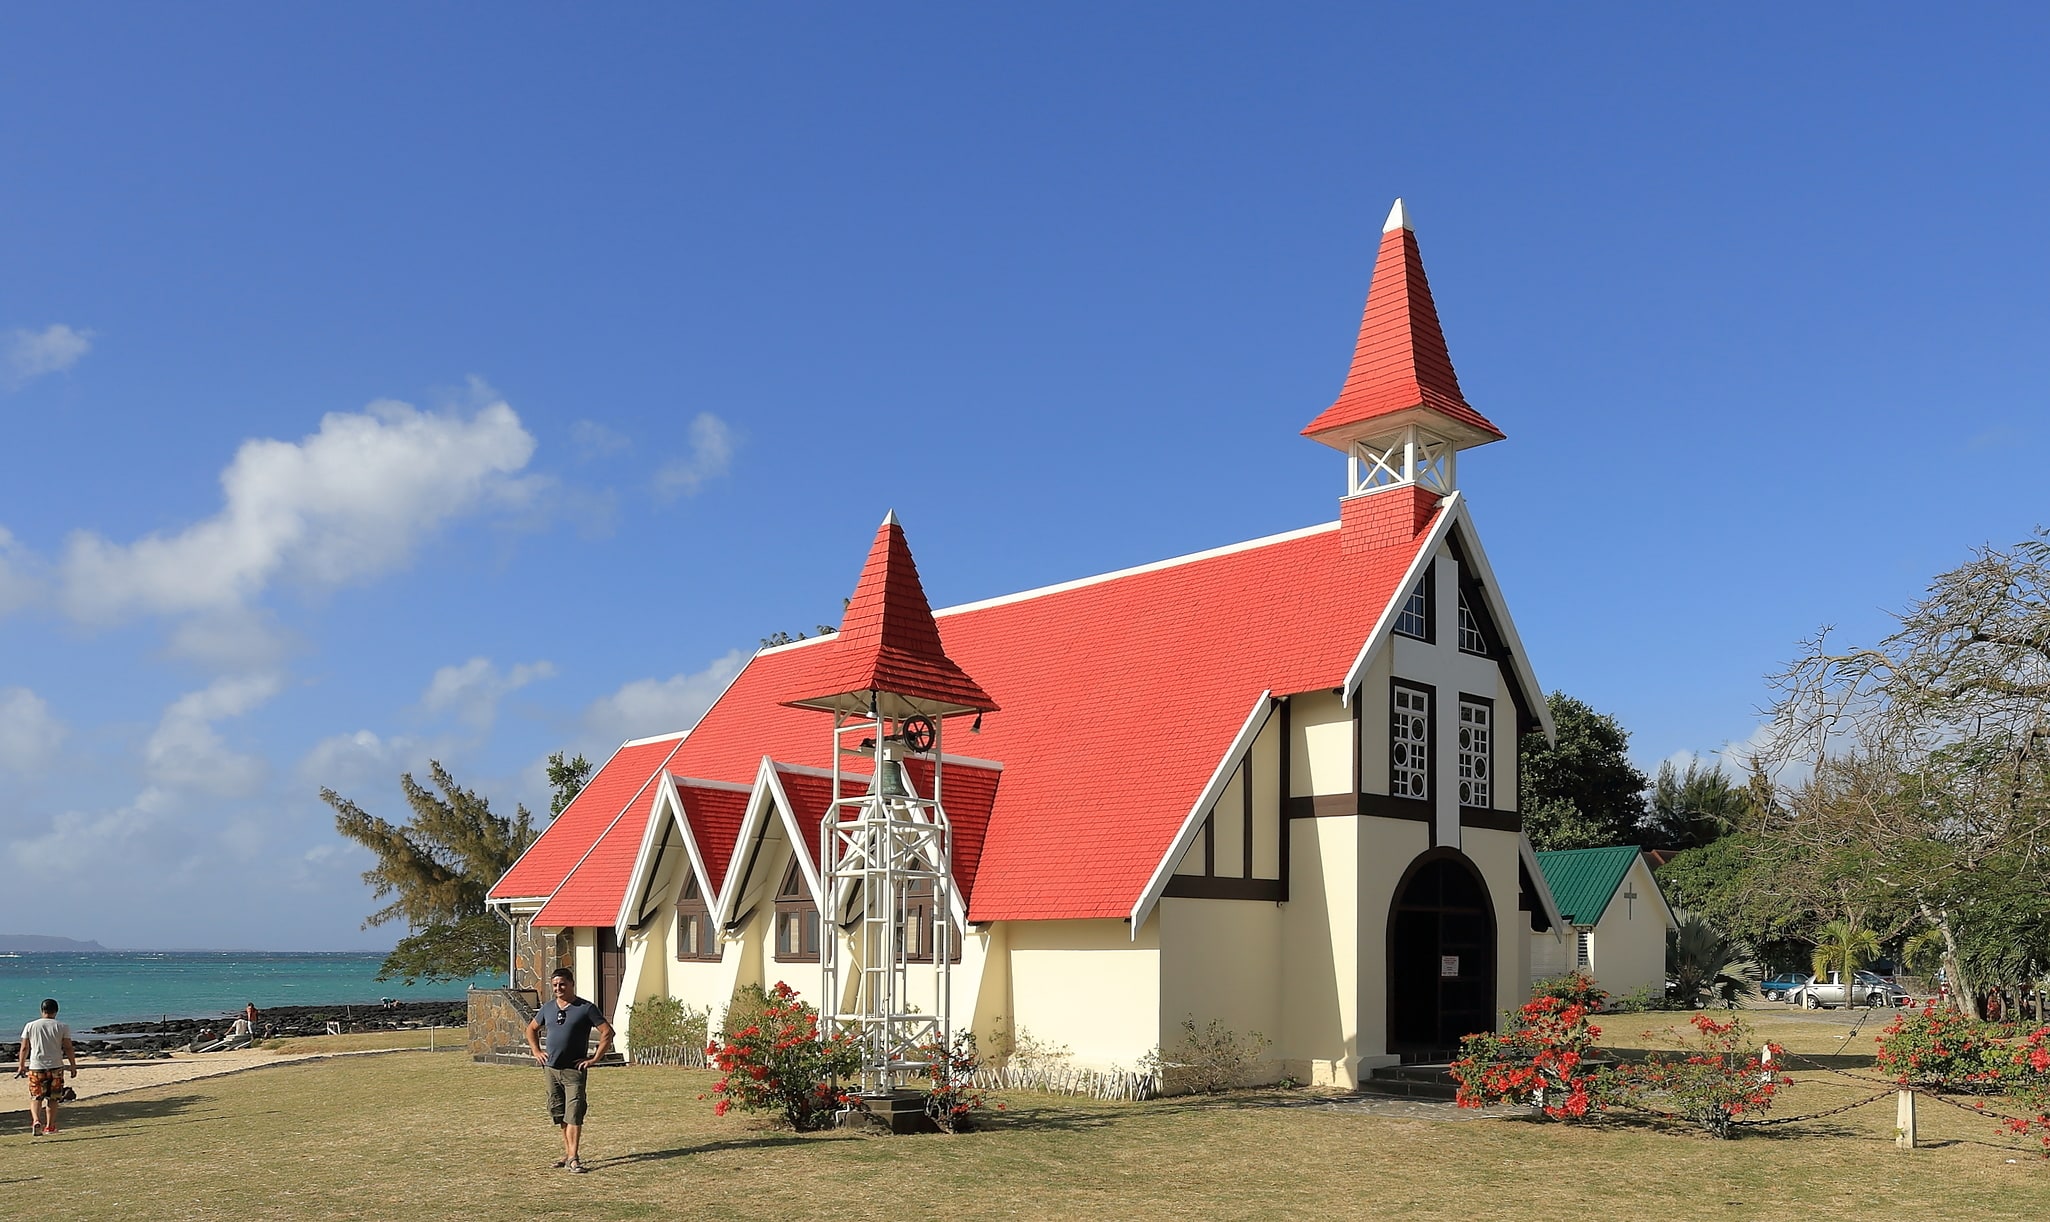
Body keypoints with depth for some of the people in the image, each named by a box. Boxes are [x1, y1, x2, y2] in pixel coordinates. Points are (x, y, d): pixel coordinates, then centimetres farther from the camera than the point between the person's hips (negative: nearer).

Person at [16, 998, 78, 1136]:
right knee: (52, 1098, 12)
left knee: (36, 1097, 7)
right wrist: (73, 1066, 7)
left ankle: (36, 1120, -16)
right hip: (55, 1067, 0)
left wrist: (21, 1065, 19)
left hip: (36, 1067, 0)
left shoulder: (30, 1026, 1)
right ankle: (50, 1126, 16)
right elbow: (68, 1048, -3)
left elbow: (24, 1048, 6)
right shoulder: (62, 1027, -3)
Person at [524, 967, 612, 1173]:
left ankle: (573, 1157, -13)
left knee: (574, 1114, -11)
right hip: (552, 1069, 6)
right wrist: (536, 1051, 11)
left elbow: (607, 1032, -8)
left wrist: (594, 1058, -12)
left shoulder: (586, 1008, -7)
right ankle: (567, 1152, 22)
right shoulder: (547, 1007, 8)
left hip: (574, 1070, -5)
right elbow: (532, 1029, 25)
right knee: (558, 1113, 11)